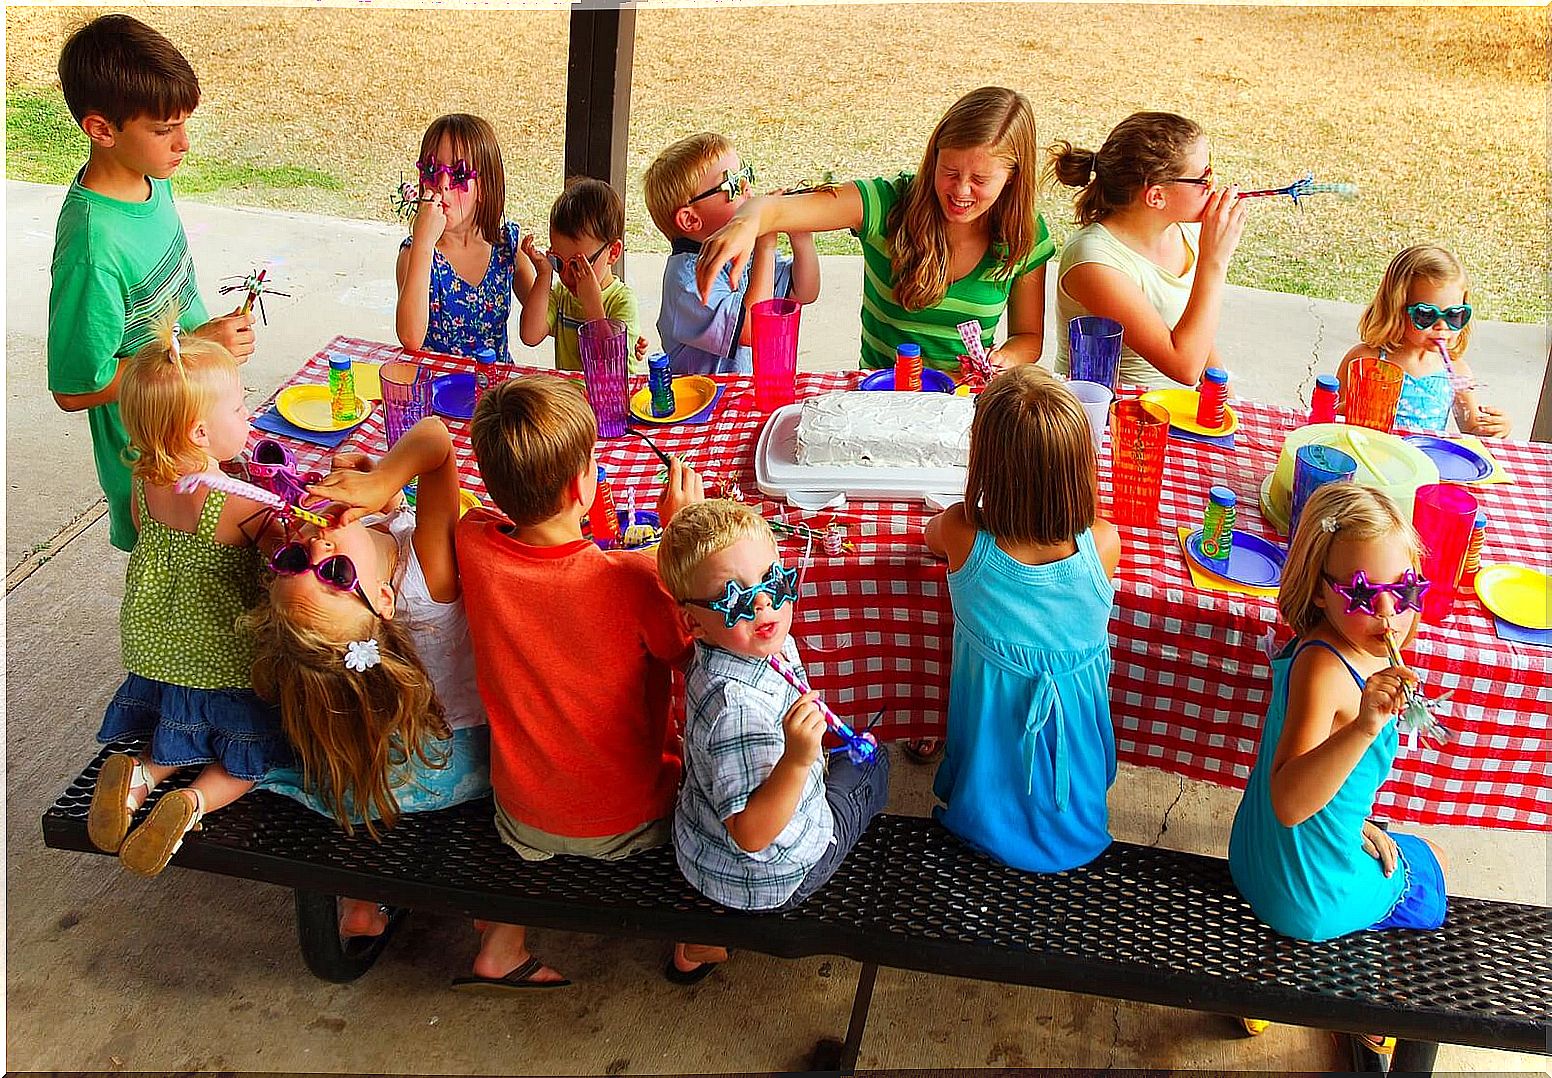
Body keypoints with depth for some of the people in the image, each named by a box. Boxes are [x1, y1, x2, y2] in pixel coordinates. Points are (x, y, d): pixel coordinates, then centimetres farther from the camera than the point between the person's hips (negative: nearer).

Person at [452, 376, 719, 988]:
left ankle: (501, 945, 33)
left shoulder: (474, 547, -20)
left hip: (522, 821, 3)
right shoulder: (633, 579, -32)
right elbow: (696, 655, -13)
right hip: (630, 825, -3)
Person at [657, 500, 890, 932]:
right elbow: (750, 835, -37)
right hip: (767, 879, -8)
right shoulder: (737, 706, -40)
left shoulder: (768, 646, -11)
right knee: (871, 766, 18)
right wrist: (797, 762, -47)